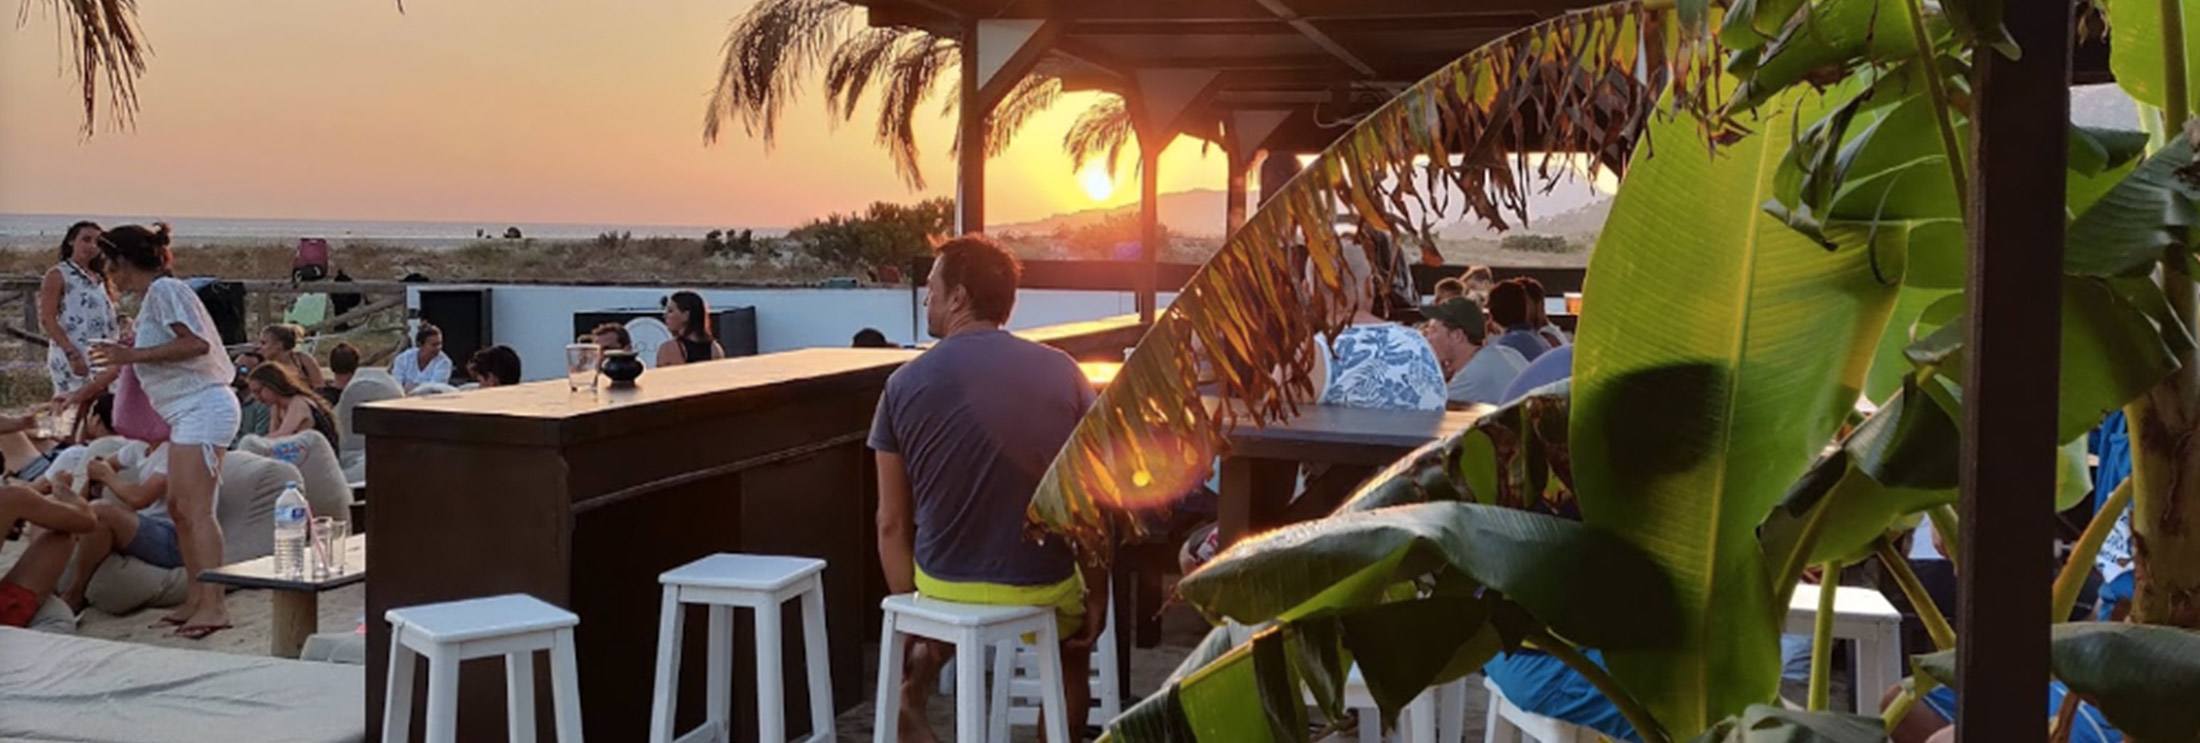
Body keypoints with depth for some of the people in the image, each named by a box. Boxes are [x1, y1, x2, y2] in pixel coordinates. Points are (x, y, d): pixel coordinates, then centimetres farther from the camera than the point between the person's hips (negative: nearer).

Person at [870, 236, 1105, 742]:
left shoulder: (906, 383, -7)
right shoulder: (1062, 372, -5)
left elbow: (892, 523, -4)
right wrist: (1097, 597, 9)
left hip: (944, 589, -1)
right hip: (1042, 591, 1)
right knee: (1072, 648, 33)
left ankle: (911, 692, 19)